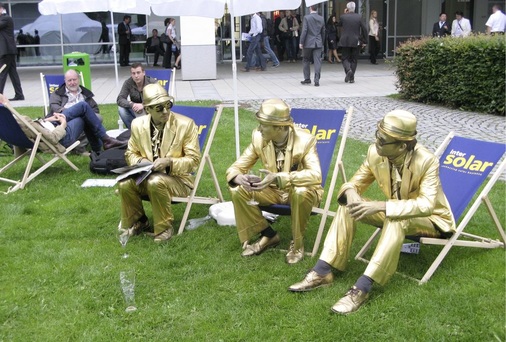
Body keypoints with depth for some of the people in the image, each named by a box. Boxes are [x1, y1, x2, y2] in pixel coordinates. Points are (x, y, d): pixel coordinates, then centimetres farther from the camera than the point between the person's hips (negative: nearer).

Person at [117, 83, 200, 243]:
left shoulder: (185, 124, -13)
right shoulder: (138, 124, -1)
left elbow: (194, 159, -11)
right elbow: (130, 153, 11)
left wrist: (169, 162, -27)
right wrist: (140, 161, -14)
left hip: (177, 178, -4)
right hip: (146, 176, 4)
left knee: (156, 182, -35)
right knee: (124, 183, -25)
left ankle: (164, 227, -11)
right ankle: (138, 221, 5)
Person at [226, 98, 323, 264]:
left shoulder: (305, 140, -24)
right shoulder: (258, 137, -12)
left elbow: (315, 175, -37)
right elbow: (237, 166, -8)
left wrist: (279, 178, -48)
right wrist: (238, 177, -35)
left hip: (299, 191, -4)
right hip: (273, 191, 4)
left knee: (301, 192, -39)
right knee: (237, 189, -17)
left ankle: (297, 242, -12)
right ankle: (268, 235, 0)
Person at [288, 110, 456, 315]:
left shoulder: (427, 161, -30)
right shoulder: (375, 153, -14)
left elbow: (426, 205, -39)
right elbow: (355, 182, -3)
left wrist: (380, 206, -47)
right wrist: (351, 194, -30)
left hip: (430, 218, -5)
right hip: (395, 212, 6)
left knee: (397, 221, -39)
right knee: (348, 205, -14)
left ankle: (362, 288, -36)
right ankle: (322, 272, -17)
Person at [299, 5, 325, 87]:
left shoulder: (307, 18, -7)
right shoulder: (321, 19, 7)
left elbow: (304, 31, -12)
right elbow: (323, 32, 13)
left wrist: (301, 42, -8)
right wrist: (322, 42, 22)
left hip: (308, 43, -3)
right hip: (318, 43, 3)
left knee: (306, 61, 12)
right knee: (317, 62, -1)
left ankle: (307, 79, 15)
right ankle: (317, 80, -7)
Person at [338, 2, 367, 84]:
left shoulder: (343, 17, -5)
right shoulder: (359, 17, -3)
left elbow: (339, 24, 15)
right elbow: (364, 29, -3)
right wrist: (363, 40, 6)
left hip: (345, 42, -1)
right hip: (356, 42, 1)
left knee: (345, 58, 7)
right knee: (353, 60, 10)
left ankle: (348, 70, -22)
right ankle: (351, 78, 9)